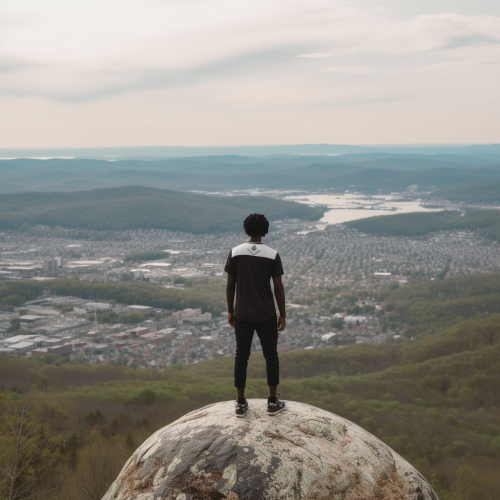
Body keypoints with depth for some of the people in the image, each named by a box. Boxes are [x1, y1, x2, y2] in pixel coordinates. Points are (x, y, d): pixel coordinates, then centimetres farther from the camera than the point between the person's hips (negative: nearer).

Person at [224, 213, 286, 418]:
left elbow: (230, 286, -3)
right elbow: (278, 288, -8)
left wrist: (230, 311, 9)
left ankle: (241, 403, 15)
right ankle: (273, 402, 16)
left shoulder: (235, 253, -6)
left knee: (241, 357, 12)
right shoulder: (272, 255, -10)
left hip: (242, 315, 1)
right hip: (266, 316, -1)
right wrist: (282, 315, 2)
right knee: (271, 356, 13)